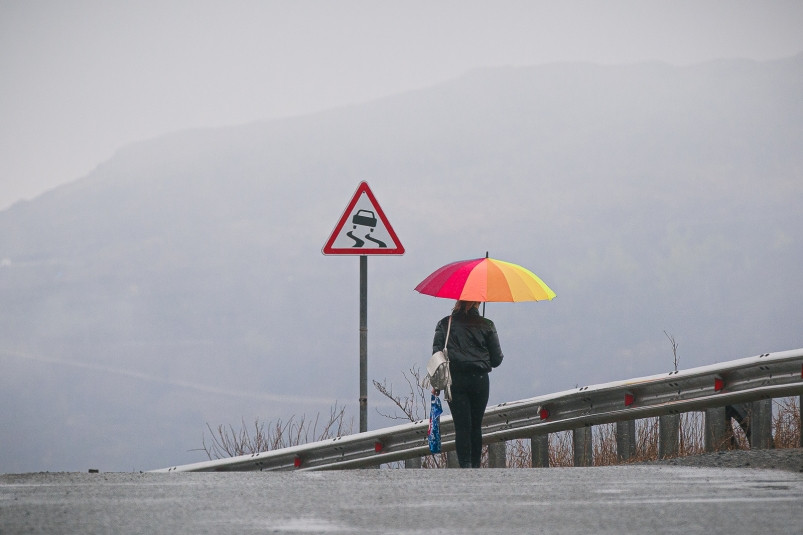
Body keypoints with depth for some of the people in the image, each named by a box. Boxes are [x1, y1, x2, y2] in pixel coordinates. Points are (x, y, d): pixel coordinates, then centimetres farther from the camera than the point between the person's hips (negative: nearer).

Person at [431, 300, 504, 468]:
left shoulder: (444, 324, 3)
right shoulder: (486, 325, 1)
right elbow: (497, 359, 3)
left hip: (455, 381, -1)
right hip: (480, 381, 1)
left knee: (462, 426, -3)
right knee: (476, 426, 12)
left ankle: (465, 466, -16)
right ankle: (475, 465, 14)